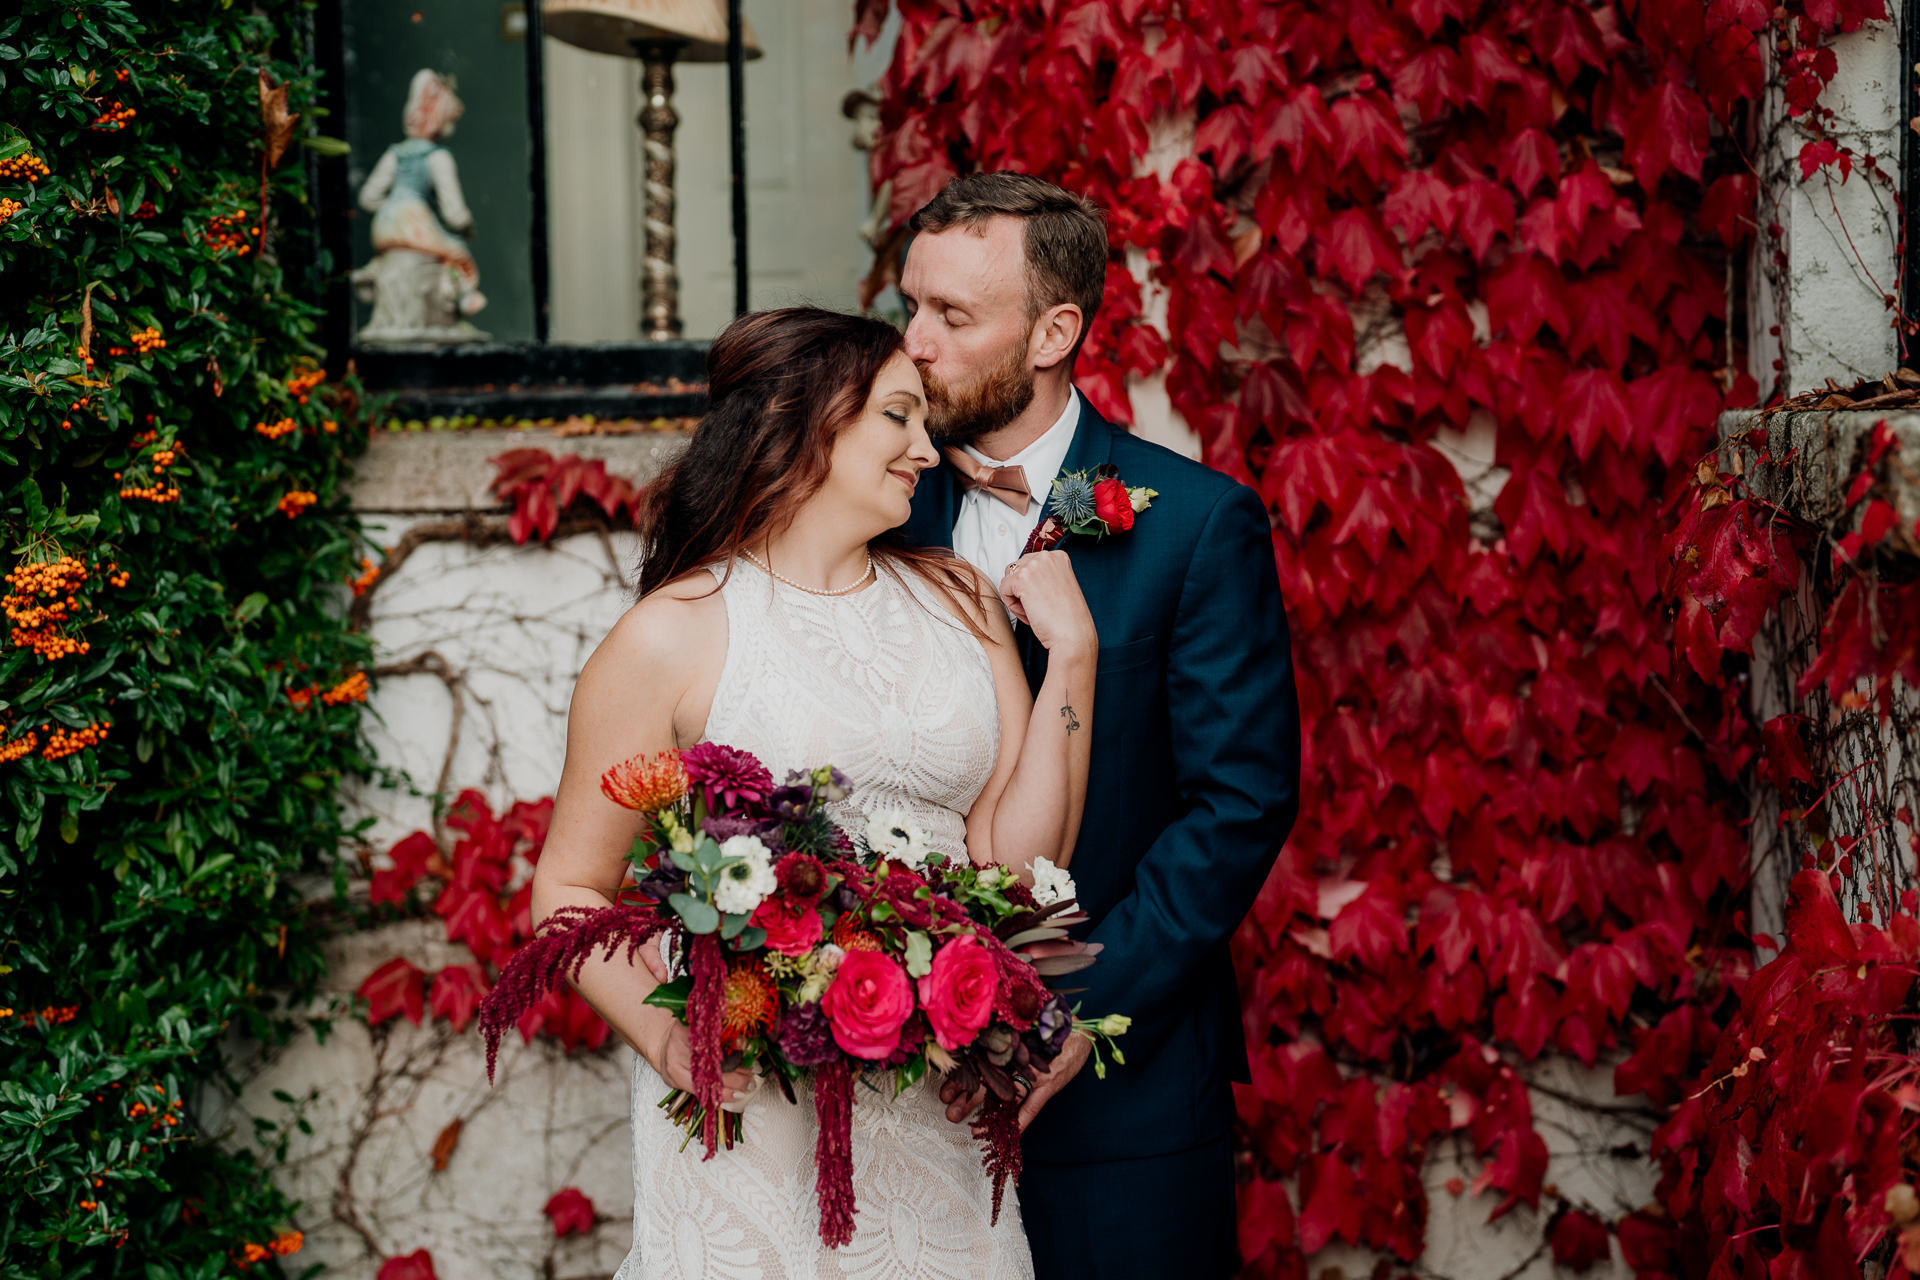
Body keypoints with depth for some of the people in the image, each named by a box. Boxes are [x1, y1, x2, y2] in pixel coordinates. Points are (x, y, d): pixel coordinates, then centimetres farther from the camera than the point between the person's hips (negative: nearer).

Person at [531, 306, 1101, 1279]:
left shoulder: (959, 603, 9)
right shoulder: (674, 636, -4)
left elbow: (1017, 860, 3)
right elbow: (570, 887, -2)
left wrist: (1071, 654, -3)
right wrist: (668, 1038, -18)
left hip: (935, 1114, 4)